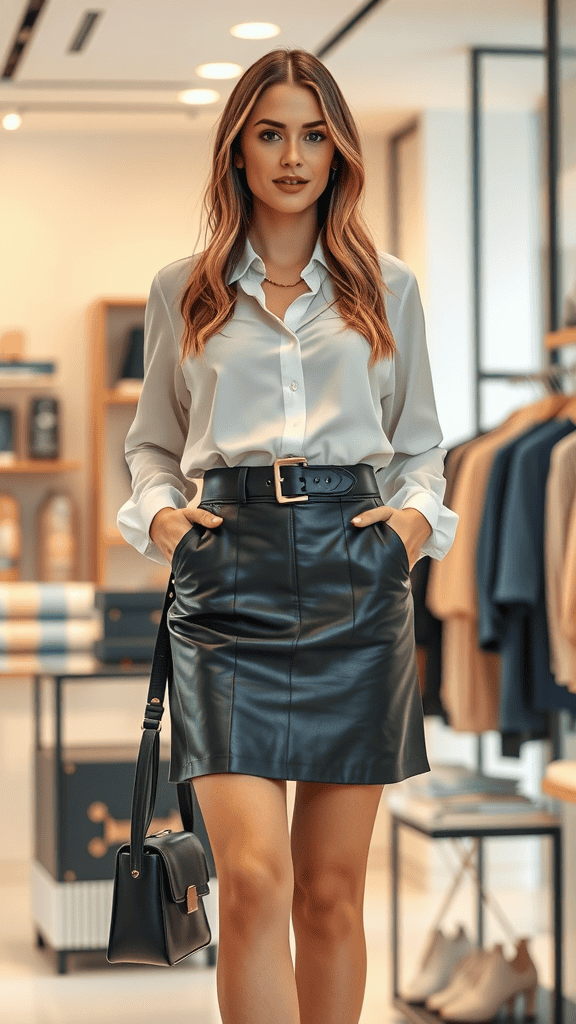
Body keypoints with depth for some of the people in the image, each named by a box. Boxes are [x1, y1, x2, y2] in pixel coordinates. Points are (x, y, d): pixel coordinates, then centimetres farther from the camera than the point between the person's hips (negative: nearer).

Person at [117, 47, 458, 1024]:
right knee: (255, 876, -14)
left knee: (332, 890, 5)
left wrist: (419, 513, 0)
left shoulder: (389, 288, 13)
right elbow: (152, 440, 19)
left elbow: (420, 441, 19)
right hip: (226, 582, -1)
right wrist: (158, 510, -1)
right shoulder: (181, 290, 12)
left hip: (356, 580, 1)